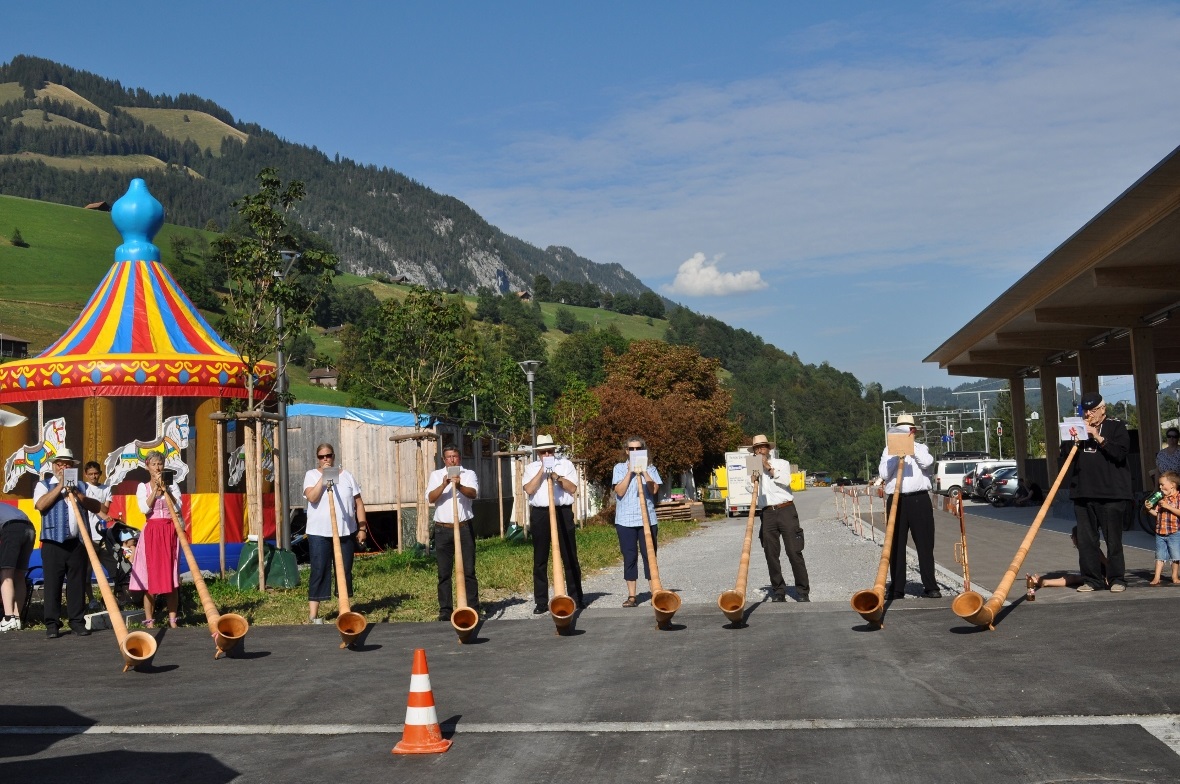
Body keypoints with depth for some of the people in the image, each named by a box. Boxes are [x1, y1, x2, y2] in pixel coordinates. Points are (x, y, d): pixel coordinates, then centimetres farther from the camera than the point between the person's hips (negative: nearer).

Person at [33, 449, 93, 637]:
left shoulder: (81, 486, 16)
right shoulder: (44, 485, 9)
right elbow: (40, 505, -10)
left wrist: (76, 493, -8)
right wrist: (60, 486, -9)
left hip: (77, 543, 2)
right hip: (53, 543, -2)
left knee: (77, 584, 3)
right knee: (52, 584, -1)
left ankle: (77, 621, 9)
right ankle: (52, 624, 4)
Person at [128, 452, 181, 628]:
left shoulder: (172, 485, 8)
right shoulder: (143, 487, 6)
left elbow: (177, 507, -5)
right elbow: (145, 508, -8)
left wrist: (165, 488, -11)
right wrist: (155, 488, -10)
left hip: (170, 532, 1)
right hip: (151, 532, -1)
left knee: (171, 575, 0)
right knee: (150, 575, -3)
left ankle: (172, 619, 2)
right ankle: (149, 620, 1)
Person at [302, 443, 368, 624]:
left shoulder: (346, 476, 8)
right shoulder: (311, 475, 1)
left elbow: (359, 503, 8)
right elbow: (312, 497, -17)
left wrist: (362, 527, 2)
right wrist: (323, 475, -17)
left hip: (346, 532, 3)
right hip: (319, 533, -3)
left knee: (345, 571, 8)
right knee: (319, 571, -5)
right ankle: (313, 614, -2)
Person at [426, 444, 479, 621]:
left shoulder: (469, 474, 7)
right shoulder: (436, 475, 11)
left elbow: (473, 493, -12)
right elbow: (430, 498, -4)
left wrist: (459, 486, -31)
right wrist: (443, 484, -21)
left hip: (464, 528, -1)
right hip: (443, 529, 1)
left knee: (468, 570, 0)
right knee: (444, 572, 3)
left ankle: (473, 609, 4)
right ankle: (445, 611, 8)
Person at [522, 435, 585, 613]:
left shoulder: (566, 464, 10)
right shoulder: (531, 468, 11)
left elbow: (573, 488, 1)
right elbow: (529, 489, -5)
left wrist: (559, 478, -13)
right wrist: (541, 471, -10)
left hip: (563, 512, -1)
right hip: (539, 513, 1)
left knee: (570, 557, 0)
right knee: (540, 560, 2)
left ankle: (576, 598, 7)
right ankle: (541, 602, 7)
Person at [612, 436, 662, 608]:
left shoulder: (650, 468, 9)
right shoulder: (620, 468, 6)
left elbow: (654, 489, -5)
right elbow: (620, 491, -6)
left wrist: (643, 472, -11)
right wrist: (630, 471, -10)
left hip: (648, 519, 1)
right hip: (625, 520, 0)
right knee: (629, 557, 1)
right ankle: (631, 596, 6)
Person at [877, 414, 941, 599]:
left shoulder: (921, 448, 14)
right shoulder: (889, 450, 13)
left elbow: (927, 462, -9)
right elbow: (884, 473, -1)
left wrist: (912, 446, -4)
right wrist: (897, 455, -7)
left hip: (920, 500, 0)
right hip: (896, 501, 1)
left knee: (925, 544, -1)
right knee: (896, 546, 1)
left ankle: (930, 586, 3)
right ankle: (897, 587, 6)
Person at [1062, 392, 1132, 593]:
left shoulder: (1116, 427, 5)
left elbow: (1121, 452, -10)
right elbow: (1064, 456, 11)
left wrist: (1099, 438, -14)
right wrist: (1073, 440, -6)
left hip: (1111, 493, -4)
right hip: (1082, 493, 4)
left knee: (1113, 539, -2)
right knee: (1085, 540, 3)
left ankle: (1117, 579, 6)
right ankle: (1092, 579, 10)